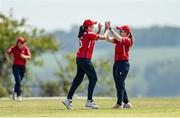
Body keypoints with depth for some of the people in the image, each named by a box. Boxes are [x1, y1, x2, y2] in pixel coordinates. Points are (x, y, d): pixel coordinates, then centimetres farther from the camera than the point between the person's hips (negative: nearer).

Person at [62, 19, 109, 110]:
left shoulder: (83, 34, 14)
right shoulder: (89, 34, -12)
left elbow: (95, 38, 30)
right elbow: (104, 37, -5)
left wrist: (99, 30, 23)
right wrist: (107, 29, 11)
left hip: (79, 58, 9)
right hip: (85, 59, -9)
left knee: (78, 79, 12)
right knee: (93, 78, -1)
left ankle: (68, 99, 9)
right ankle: (89, 101, -2)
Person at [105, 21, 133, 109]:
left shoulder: (127, 40, -9)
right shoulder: (118, 40, 15)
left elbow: (118, 38, -25)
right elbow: (108, 39, 9)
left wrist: (110, 28, -23)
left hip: (123, 63, -9)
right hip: (116, 63, 9)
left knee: (120, 84, -9)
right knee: (118, 84, 12)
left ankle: (119, 104, -7)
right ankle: (126, 103, 18)